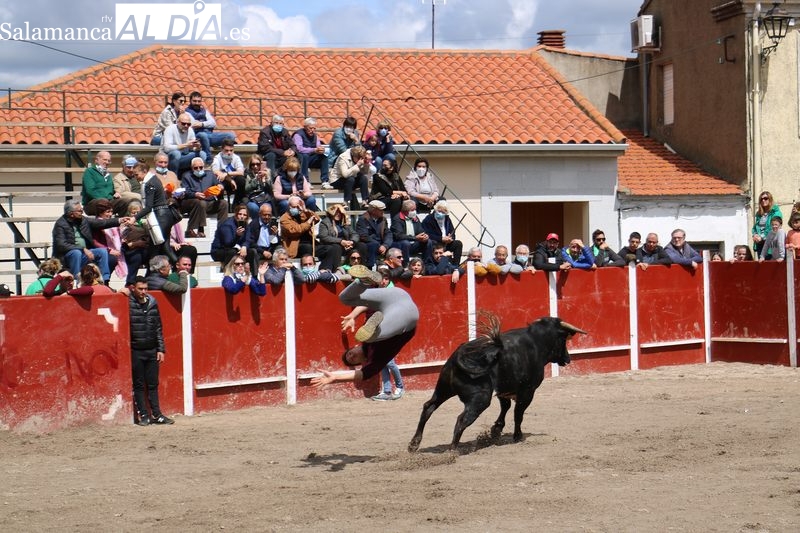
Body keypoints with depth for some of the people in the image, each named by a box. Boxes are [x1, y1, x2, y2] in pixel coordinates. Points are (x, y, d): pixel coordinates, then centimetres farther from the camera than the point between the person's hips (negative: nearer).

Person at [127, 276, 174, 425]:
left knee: (153, 385, 8)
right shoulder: (128, 304, -8)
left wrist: (161, 349, 9)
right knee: (139, 385, 3)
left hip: (152, 351, 4)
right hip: (136, 351, -4)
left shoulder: (152, 303, 7)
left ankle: (156, 414, 12)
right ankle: (143, 415, 8)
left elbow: (158, 328, 12)